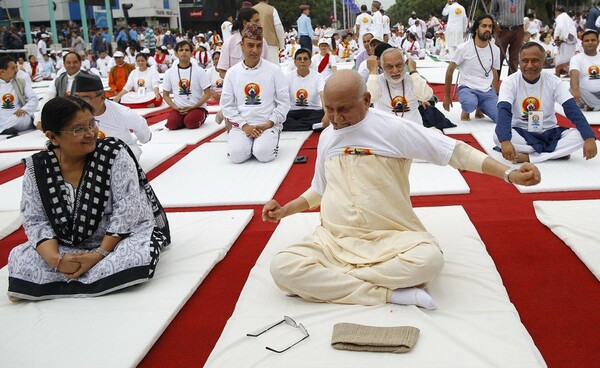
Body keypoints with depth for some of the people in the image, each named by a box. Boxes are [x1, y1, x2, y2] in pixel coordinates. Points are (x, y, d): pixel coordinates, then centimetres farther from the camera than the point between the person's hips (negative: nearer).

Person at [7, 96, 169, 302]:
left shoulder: (115, 155, -16)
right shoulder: (37, 168, -7)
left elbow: (127, 210, -18)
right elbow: (35, 220, -5)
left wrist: (100, 254, -23)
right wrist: (56, 259, -22)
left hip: (125, 236, -2)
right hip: (71, 247, 2)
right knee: (19, 260, -15)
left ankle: (45, 285, -18)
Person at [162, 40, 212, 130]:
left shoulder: (199, 71, -3)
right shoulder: (169, 73, 4)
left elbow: (208, 94, -4)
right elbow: (165, 95, 9)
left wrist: (193, 107, -14)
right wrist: (176, 108, -8)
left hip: (197, 107, -2)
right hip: (178, 108, 2)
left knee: (190, 123, -30)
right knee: (171, 124, -26)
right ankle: (183, 119, 6)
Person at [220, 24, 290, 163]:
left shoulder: (274, 70, 0)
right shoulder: (232, 72, 4)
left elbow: (284, 102, 0)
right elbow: (227, 105, 4)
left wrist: (269, 123, -11)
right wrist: (244, 125, -8)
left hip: (268, 125, -1)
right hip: (242, 125, 1)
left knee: (264, 154, -27)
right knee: (236, 155, -24)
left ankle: (269, 139, 8)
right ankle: (250, 142, 10)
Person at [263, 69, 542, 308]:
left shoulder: (392, 128, -6)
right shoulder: (327, 137, 10)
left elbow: (454, 150, -6)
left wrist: (509, 173, -15)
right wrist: (285, 210, 13)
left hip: (391, 238, -3)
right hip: (334, 240, 4)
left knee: (429, 259, -36)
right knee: (281, 267, -25)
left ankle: (332, 280, -19)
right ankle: (389, 293, -22)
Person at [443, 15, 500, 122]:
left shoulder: (495, 50, 5)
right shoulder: (463, 48, -8)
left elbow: (494, 74, 17)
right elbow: (450, 71, -2)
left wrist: (496, 97, 17)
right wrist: (447, 96, 0)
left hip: (487, 91, 4)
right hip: (467, 88, -4)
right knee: (470, 104, -39)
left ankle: (481, 108, 18)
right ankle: (466, 111, 1)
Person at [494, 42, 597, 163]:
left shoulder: (553, 81, -6)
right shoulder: (510, 82, -12)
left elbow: (572, 110, -13)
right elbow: (504, 111, -26)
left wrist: (589, 138, -29)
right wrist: (505, 141, -45)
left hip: (549, 134, 2)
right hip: (521, 133, -2)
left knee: (580, 135, -24)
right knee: (498, 136, -34)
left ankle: (527, 157, -27)